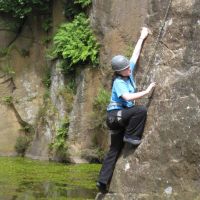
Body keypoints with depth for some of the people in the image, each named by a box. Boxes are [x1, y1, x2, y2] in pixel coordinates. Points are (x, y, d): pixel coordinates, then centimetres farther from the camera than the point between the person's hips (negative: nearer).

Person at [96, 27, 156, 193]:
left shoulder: (129, 72, 5)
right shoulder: (119, 82, -16)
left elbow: (135, 54, 15)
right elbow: (128, 97, -31)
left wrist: (142, 38, 20)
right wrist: (147, 91, -26)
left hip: (119, 117, 8)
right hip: (116, 114, -8)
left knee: (114, 151, 5)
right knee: (141, 110, -26)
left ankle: (103, 181, 4)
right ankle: (130, 136, -12)